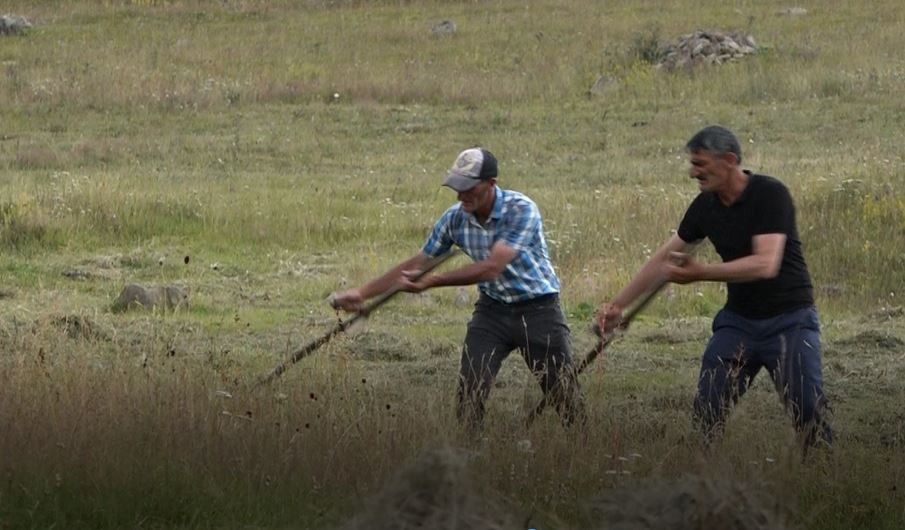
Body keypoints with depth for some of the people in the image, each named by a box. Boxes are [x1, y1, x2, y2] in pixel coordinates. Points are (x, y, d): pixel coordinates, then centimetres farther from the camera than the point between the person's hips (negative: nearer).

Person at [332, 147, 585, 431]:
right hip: (492, 309, 4)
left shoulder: (521, 210, -23)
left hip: (537, 309, -4)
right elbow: (417, 263, 2)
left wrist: (433, 281, -32)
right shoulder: (455, 218, -7)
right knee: (469, 392, -7)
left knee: (564, 395, -3)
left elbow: (492, 268, -30)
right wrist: (362, 292, -3)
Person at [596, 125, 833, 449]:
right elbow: (665, 258, 14)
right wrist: (618, 305, 15)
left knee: (808, 409, -15)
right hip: (738, 320, 6)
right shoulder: (705, 206, 2)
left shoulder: (770, 194, -17)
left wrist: (700, 273, -31)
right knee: (707, 409, -5)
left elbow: (766, 264, -29)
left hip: (789, 320, -6)